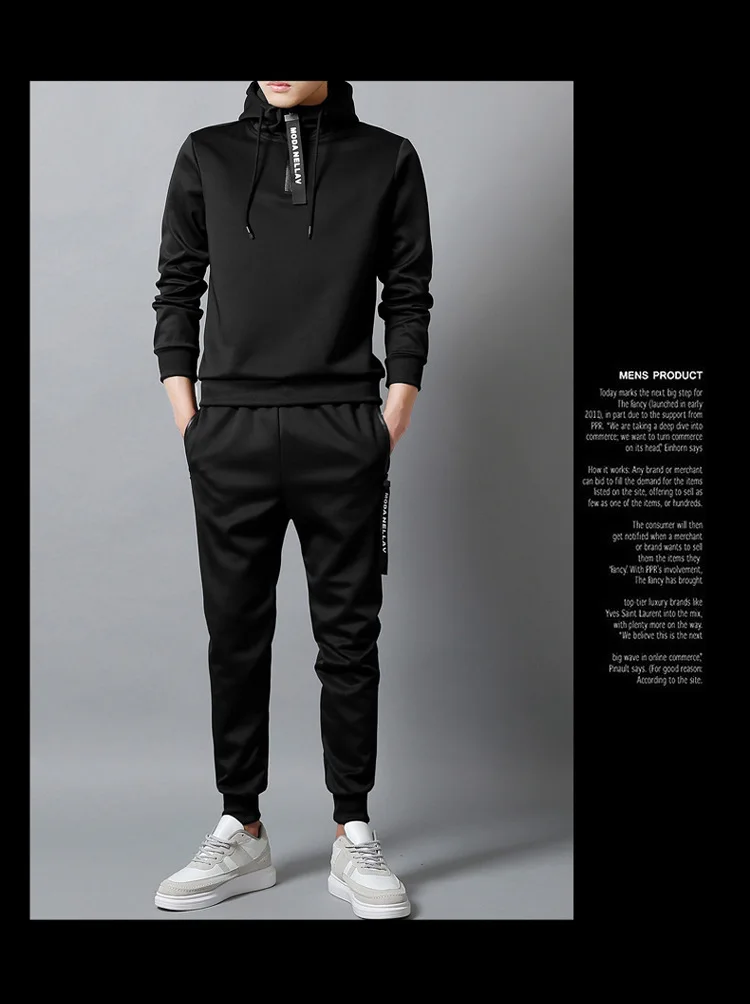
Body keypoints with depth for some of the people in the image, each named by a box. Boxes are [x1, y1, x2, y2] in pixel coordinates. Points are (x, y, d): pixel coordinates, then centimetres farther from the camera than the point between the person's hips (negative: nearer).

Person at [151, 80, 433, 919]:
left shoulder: (387, 161, 8)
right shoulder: (207, 156, 12)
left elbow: (408, 298, 7)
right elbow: (178, 289, 12)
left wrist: (392, 423, -2)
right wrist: (187, 415, 3)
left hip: (344, 433, -1)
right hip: (229, 433, 2)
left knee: (348, 637, 3)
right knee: (235, 635, 6)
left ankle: (354, 837, 13)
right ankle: (241, 834, 17)